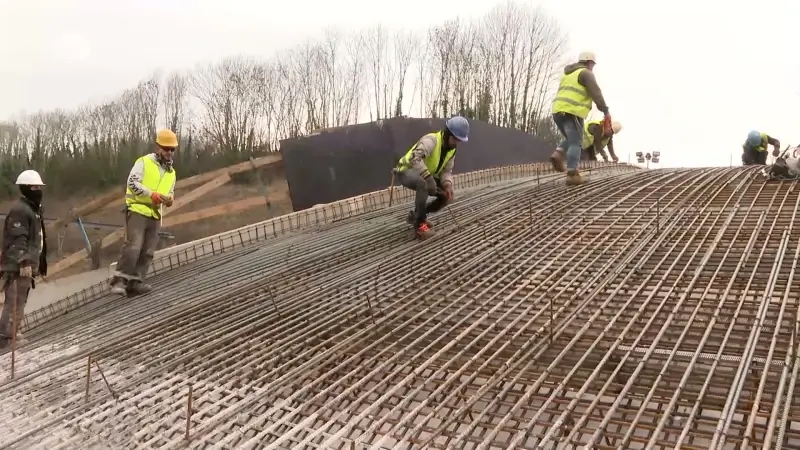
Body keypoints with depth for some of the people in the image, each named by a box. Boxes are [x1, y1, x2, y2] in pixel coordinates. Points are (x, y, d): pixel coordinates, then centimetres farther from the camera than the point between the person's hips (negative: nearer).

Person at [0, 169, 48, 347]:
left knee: (20, 301, 17)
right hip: (18, 266, -11)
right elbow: (17, 239, -22)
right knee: (15, 302, -10)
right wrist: (23, 262, -27)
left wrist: (38, 263, 25)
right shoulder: (19, 209, -14)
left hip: (27, 264, 11)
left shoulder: (34, 209, 18)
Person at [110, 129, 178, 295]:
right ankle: (119, 280, -11)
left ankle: (135, 281, 7)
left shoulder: (171, 172, 19)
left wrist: (170, 199, 1)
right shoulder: (144, 162, -1)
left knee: (148, 251, 2)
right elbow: (132, 182, -11)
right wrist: (151, 194, -21)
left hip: (155, 215, 7)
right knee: (133, 246, -17)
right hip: (138, 210, -7)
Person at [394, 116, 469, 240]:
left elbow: (446, 171, -2)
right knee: (423, 184, -40)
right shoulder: (431, 140, -28)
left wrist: (448, 184, -24)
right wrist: (428, 178, -48)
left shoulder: (452, 149, 0)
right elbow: (415, 158, -44)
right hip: (406, 171, -8)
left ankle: (416, 215, 12)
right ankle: (419, 223, -24)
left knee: (447, 195, -5)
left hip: (425, 177, 8)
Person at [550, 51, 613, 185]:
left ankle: (558, 154, -5)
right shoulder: (586, 73, -1)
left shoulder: (568, 74, 26)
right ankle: (572, 175, -13)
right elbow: (596, 93, -11)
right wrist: (605, 111, -10)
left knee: (571, 140, 21)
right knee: (575, 143, -6)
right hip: (572, 112, -8)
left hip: (558, 111, 8)